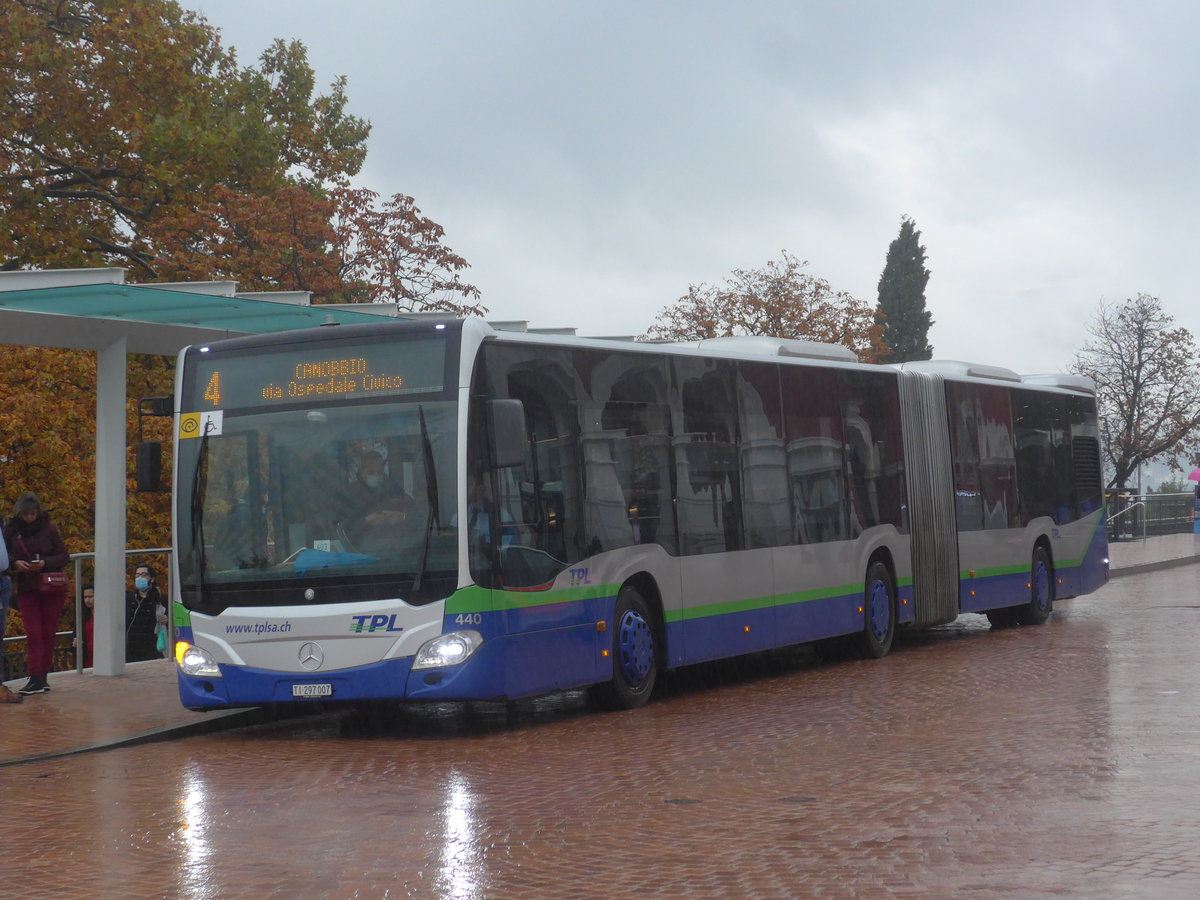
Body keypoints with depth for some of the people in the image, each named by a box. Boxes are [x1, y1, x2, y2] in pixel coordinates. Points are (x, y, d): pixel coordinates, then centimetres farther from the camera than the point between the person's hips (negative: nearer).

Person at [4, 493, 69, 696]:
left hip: (51, 587, -1)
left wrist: (45, 563, -17)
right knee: (33, 634, -6)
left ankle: (41, 677, 12)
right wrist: (15, 563, -15)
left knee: (48, 633, 3)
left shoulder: (49, 529, -2)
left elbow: (63, 556, 0)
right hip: (26, 588, 1)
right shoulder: (11, 530, 3)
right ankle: (36, 679, -11)